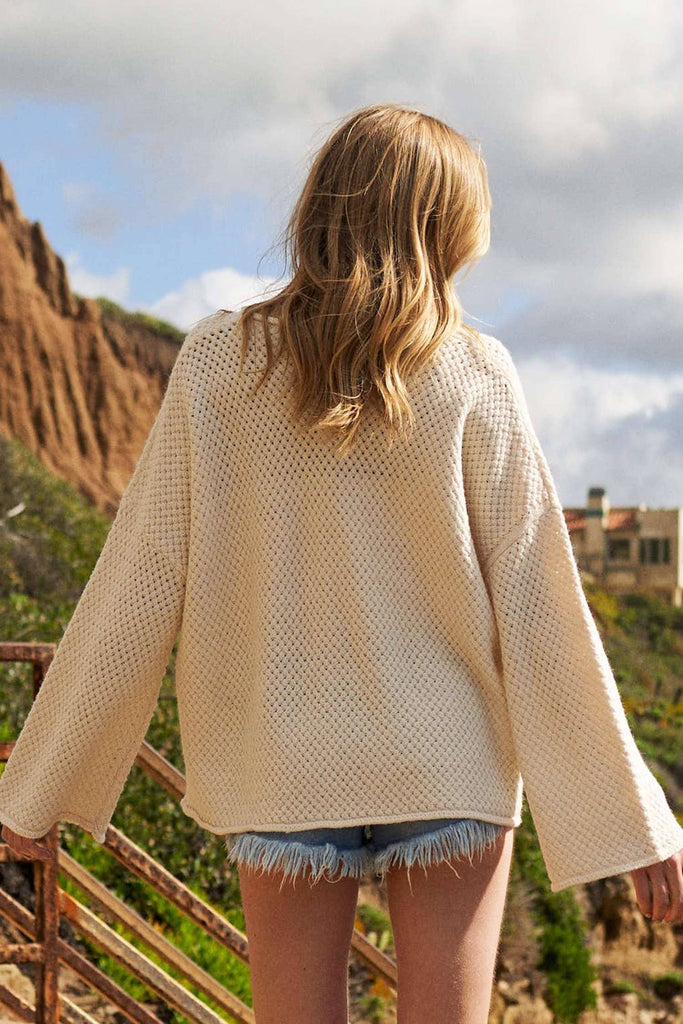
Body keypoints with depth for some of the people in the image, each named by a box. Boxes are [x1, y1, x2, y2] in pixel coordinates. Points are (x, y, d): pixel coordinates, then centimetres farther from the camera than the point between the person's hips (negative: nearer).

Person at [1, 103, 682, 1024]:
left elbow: (140, 588, -3)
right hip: (450, 769, -1)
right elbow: (535, 609, -7)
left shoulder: (218, 365, -4)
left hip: (283, 771, 1)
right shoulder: (473, 376, -7)